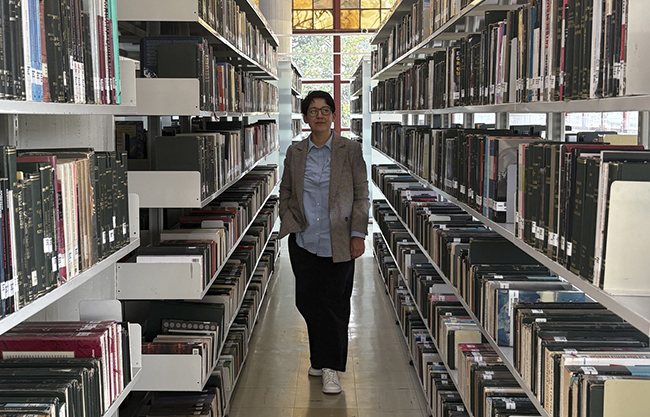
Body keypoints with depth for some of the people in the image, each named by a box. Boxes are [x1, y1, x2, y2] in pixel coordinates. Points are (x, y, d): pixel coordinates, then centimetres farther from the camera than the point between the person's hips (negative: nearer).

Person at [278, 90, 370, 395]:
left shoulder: (350, 150, 0)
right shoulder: (294, 153, 8)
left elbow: (361, 195, 0)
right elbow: (285, 192, 16)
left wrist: (358, 234, -6)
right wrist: (290, 222, 4)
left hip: (338, 241, -2)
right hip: (304, 241, 3)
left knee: (335, 304, 0)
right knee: (307, 300, 7)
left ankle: (331, 369, 10)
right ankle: (319, 358, 27)